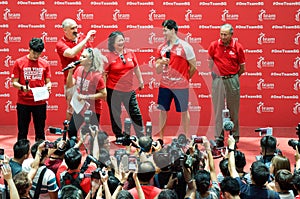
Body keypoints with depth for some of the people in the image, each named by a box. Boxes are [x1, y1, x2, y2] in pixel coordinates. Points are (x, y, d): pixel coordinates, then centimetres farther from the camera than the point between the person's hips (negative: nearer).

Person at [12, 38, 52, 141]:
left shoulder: (45, 64, 4)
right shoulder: (19, 62, -1)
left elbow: (48, 82, 10)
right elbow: (14, 82, -1)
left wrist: (48, 86, -14)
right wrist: (22, 87, -22)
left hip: (40, 103, 2)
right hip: (23, 102, -2)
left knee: (40, 131, 8)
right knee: (22, 131, 4)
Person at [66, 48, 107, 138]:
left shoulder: (96, 75, -21)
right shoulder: (79, 70, -2)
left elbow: (103, 94, -20)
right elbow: (70, 85, 3)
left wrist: (86, 97, -23)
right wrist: (70, 71, -11)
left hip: (92, 111, -6)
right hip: (79, 107, 6)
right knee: (71, 131, 14)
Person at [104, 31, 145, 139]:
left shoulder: (130, 53, 3)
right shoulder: (109, 57, -8)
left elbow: (136, 68, 15)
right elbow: (103, 74, -5)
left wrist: (141, 81, 17)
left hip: (129, 90, 3)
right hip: (113, 91, -3)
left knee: (135, 113, 7)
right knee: (115, 116, 7)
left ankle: (141, 137, 17)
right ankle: (119, 137, 21)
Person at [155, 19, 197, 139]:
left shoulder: (185, 47, -6)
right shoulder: (161, 48, 8)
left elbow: (193, 67, -1)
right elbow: (157, 71, 9)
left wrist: (184, 79, 7)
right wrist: (161, 63, -11)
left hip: (181, 86, -4)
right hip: (164, 85, 4)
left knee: (183, 111, 5)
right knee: (162, 110, 5)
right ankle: (160, 138, 14)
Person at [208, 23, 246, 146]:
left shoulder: (237, 47, -2)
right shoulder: (214, 46, 0)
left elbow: (242, 68, 5)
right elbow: (210, 61, 13)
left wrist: (233, 77, 5)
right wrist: (214, 75, 7)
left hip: (232, 80, -1)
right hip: (218, 80, 1)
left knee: (233, 110, 6)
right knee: (218, 109, 2)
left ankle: (235, 136, 15)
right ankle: (219, 138, 6)